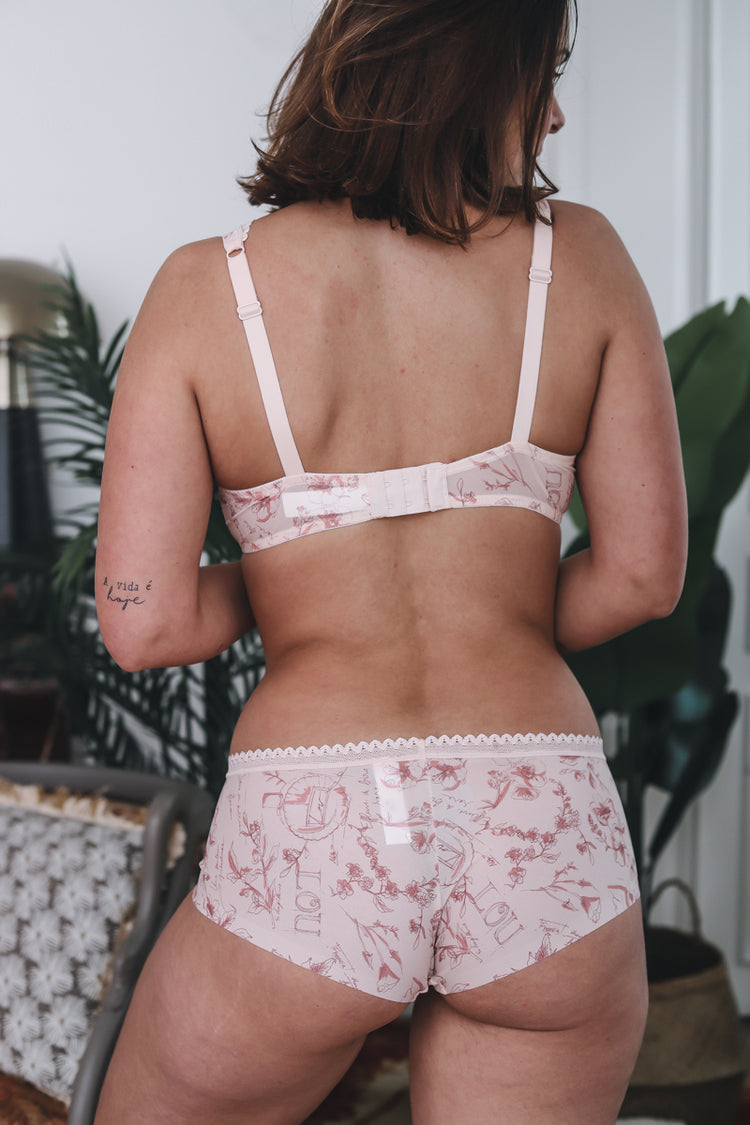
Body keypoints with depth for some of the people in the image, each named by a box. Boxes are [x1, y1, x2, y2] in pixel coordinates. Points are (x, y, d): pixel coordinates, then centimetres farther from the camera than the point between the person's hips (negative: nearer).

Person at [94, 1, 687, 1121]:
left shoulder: (204, 289, -3)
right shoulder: (580, 258, 0)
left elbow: (142, 623, -7)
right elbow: (645, 570, 2)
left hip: (304, 837, -1)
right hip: (546, 834, 1)